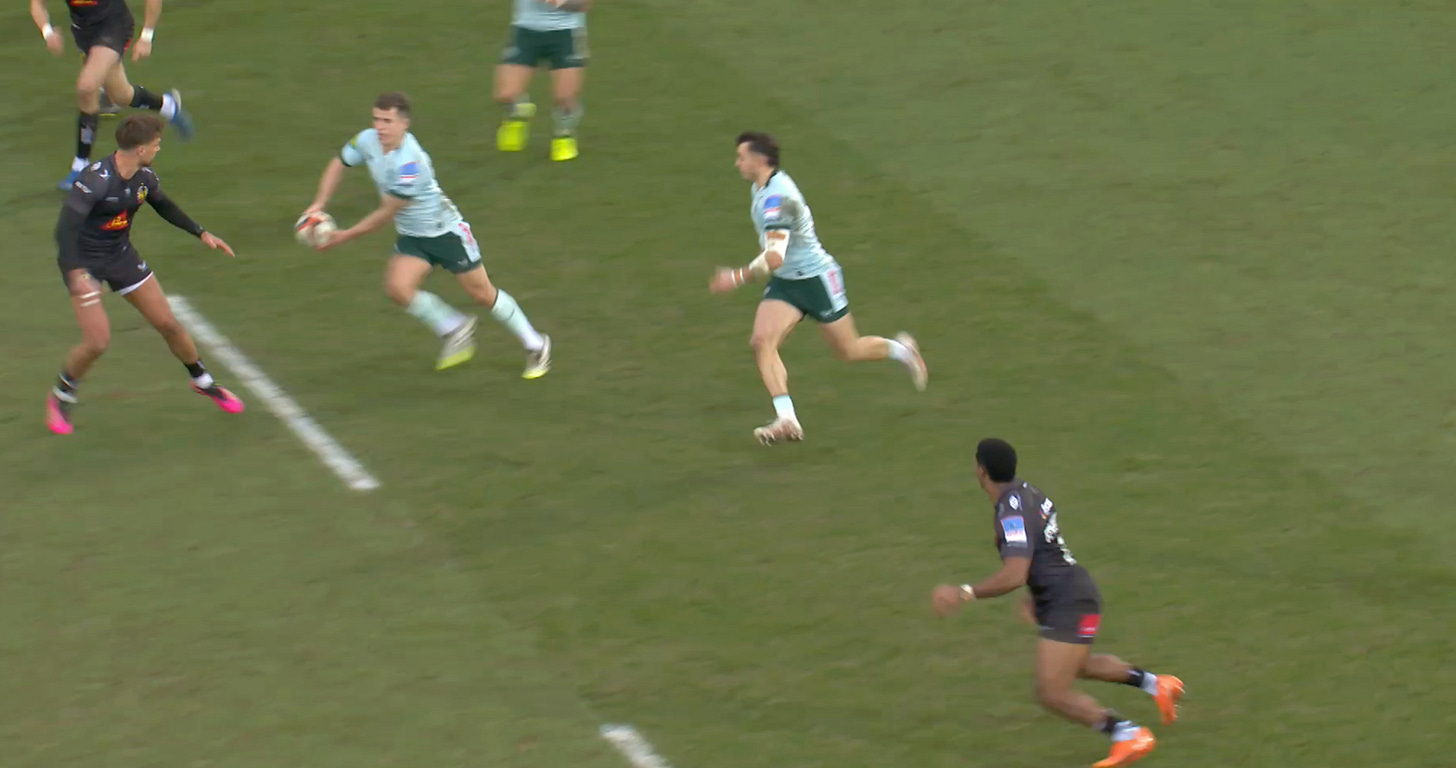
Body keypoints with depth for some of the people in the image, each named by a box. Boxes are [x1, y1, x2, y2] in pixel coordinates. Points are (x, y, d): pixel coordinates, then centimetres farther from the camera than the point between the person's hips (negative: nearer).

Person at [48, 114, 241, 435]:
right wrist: (76, 273, -43)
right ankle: (60, 397, 13)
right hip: (84, 262, -6)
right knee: (97, 342, -13)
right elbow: (65, 227, -34)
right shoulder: (96, 179, -30)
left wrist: (201, 233, 12)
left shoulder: (144, 177, -7)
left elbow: (164, 206, 16)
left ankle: (203, 382, 31)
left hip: (121, 257, 6)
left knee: (168, 324, 8)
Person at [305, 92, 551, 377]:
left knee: (482, 292, 2)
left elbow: (387, 213, -26)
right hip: (412, 236, 7)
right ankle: (454, 329, 7)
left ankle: (536, 345, 21)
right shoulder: (367, 141, -10)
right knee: (397, 287, -16)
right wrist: (319, 204, -6)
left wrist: (346, 236, -18)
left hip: (445, 232, -7)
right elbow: (339, 164, 8)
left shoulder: (410, 163, -33)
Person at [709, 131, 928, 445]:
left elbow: (774, 257, -37)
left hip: (817, 279, -9)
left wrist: (737, 278, -31)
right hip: (785, 282, 9)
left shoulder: (776, 198, -30)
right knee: (762, 341, -14)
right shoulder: (762, 187, 2)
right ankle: (786, 419, -17)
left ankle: (901, 350, 37)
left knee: (849, 351, 7)